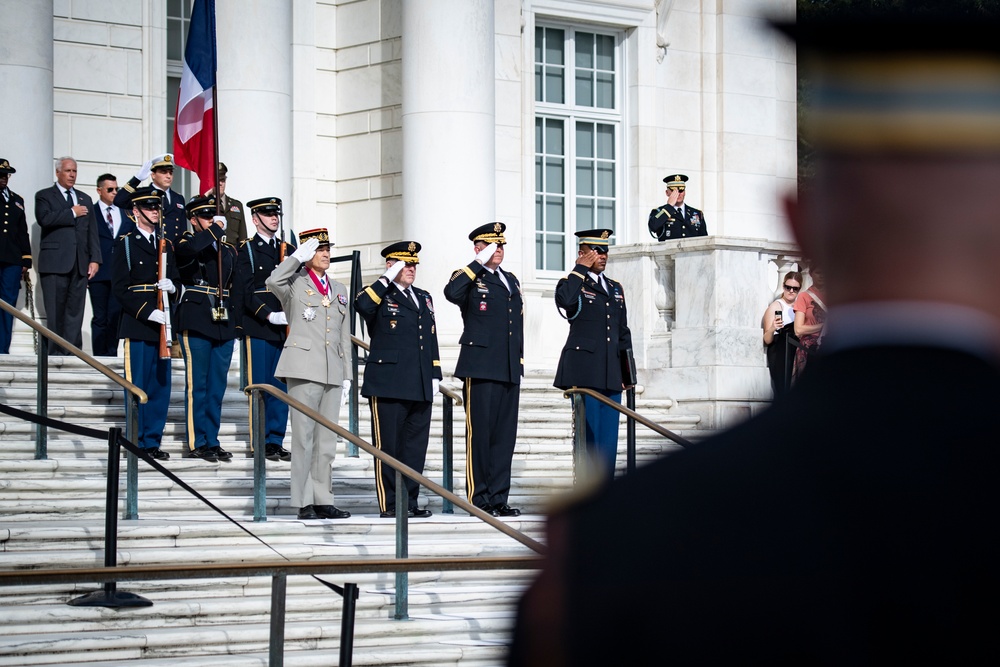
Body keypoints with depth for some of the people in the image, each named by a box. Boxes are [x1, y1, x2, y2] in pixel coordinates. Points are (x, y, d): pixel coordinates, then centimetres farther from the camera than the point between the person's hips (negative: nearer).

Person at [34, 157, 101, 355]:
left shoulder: (85, 199, 21)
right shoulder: (44, 196, 7)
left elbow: (92, 232, 16)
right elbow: (44, 219, -13)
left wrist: (95, 259, 5)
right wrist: (72, 213, -7)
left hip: (80, 264, 4)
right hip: (55, 262, -4)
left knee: (75, 311, 0)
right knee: (55, 313, -6)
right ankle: (56, 352, -4)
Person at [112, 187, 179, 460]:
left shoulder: (166, 244, 17)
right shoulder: (125, 243, 0)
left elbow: (176, 280, 21)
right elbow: (120, 288, -7)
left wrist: (171, 287, -5)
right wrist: (148, 312, -16)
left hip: (163, 323, 5)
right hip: (137, 324, -5)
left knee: (161, 385, 5)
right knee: (137, 386, -4)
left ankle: (153, 441, 12)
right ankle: (136, 443, 2)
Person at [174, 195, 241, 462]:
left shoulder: (228, 250, 18)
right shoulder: (187, 244, 1)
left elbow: (237, 286, 18)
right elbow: (189, 249, -26)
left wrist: (233, 315, 5)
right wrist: (216, 229, -15)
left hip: (224, 325, 5)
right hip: (196, 324, -5)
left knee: (218, 386, 8)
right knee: (197, 384, -3)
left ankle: (212, 441, 13)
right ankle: (197, 443, 0)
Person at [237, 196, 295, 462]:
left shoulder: (289, 250, 16)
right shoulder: (246, 250, 1)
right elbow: (245, 290, -7)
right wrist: (269, 315, -16)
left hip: (286, 328, 5)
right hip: (257, 328, -5)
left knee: (282, 386, 4)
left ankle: (276, 441, 10)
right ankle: (262, 443, 3)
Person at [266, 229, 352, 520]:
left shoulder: (339, 289, 19)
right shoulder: (295, 284, 3)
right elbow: (273, 281, -22)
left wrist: (347, 376, 15)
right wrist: (298, 256, -12)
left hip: (333, 373, 6)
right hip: (304, 369, -6)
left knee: (327, 441, 7)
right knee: (304, 438, -6)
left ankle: (323, 500, 12)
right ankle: (304, 504, -4)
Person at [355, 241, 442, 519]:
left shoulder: (424, 298, 21)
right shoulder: (380, 295, 1)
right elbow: (362, 305, -24)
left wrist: (435, 376, 15)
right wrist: (388, 279, -17)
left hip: (420, 388, 6)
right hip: (388, 386, -6)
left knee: (416, 446, 7)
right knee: (388, 446, -2)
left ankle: (410, 502, 13)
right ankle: (389, 504, 2)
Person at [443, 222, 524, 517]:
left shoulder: (511, 280, 20)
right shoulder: (469, 278, -1)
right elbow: (451, 293, -25)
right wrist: (479, 264, -19)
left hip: (509, 370, 7)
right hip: (481, 368, -7)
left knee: (505, 435, 6)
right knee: (479, 434, -4)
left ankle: (498, 498, 10)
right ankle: (478, 498, 0)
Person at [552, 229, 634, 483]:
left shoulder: (615, 288, 19)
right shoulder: (573, 283, 1)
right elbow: (564, 300, -25)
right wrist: (581, 269, -14)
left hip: (611, 375, 6)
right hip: (584, 371, -6)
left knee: (609, 437, 5)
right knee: (587, 433, -7)